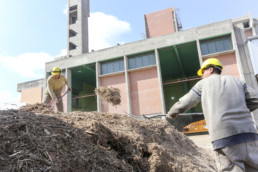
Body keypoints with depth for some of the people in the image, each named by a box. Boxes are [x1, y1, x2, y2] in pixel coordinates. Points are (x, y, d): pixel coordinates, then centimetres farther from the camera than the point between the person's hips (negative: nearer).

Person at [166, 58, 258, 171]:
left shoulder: (203, 84, 13)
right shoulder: (235, 81, 21)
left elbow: (182, 105, 11)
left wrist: (170, 114, 29)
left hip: (223, 136, -3)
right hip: (247, 132, 4)